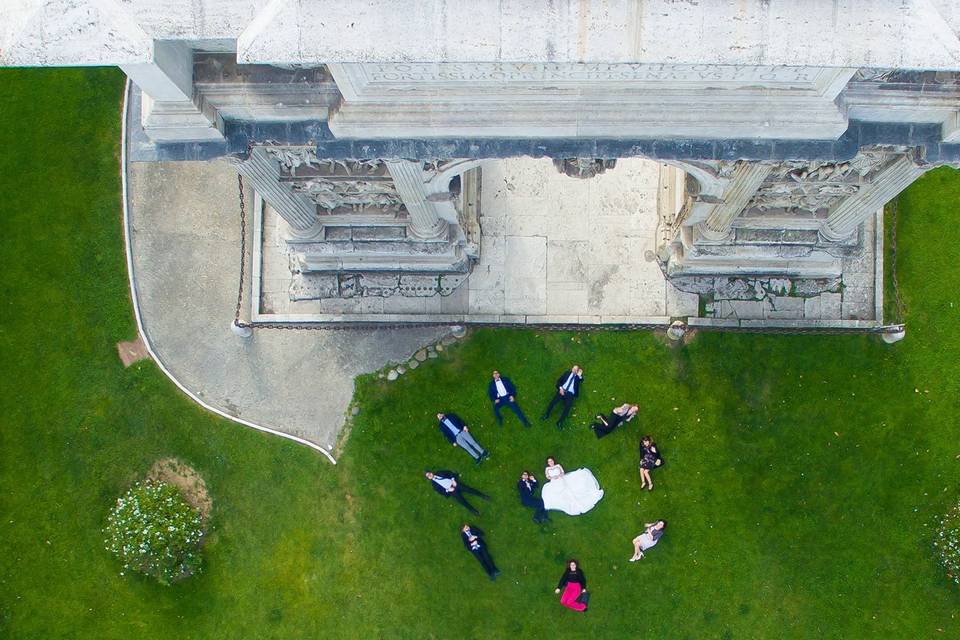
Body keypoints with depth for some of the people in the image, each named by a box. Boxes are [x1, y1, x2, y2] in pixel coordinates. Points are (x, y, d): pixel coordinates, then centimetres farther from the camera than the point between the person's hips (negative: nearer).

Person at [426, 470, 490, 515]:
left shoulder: (439, 473, 16)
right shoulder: (433, 484, 8)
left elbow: (450, 473, 13)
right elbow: (440, 491, -1)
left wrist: (453, 480, -4)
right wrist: (448, 490, -14)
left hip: (455, 483, 3)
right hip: (451, 490, -3)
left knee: (468, 489, -10)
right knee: (462, 500, -17)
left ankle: (482, 495, -4)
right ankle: (473, 511, -17)